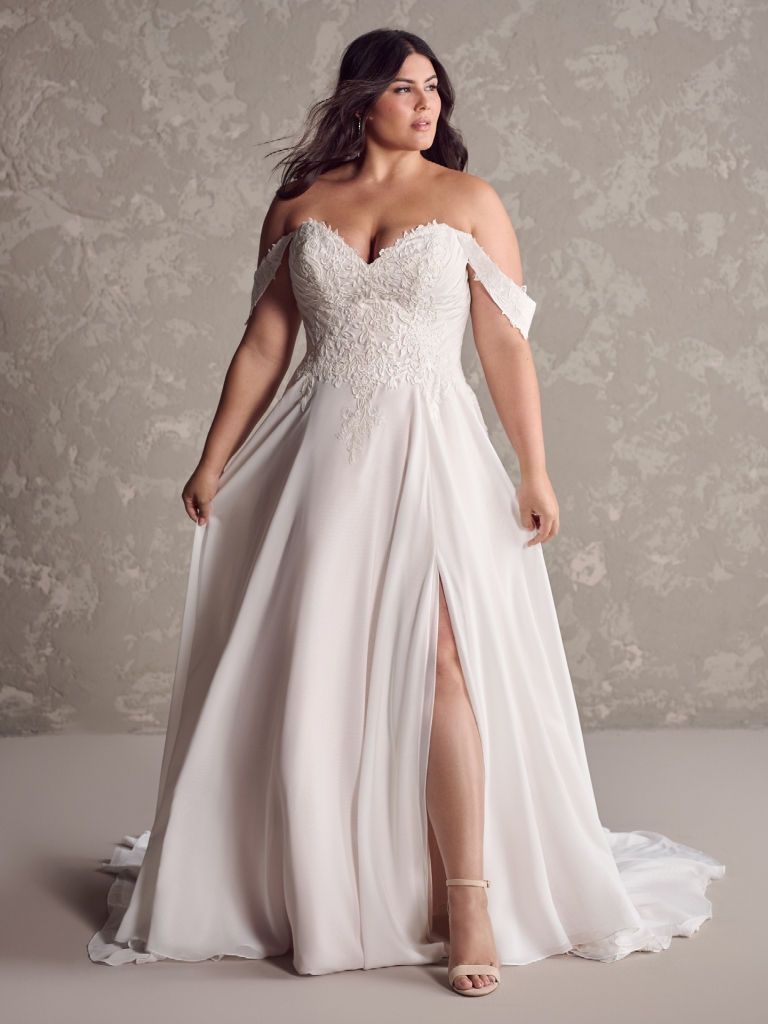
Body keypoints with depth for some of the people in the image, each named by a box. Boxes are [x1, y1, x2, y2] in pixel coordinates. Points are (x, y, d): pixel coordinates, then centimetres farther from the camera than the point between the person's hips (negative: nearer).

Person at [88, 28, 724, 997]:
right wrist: (213, 464, 7)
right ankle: (315, 890, 21)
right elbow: (263, 346, 11)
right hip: (321, 451, 3)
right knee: (313, 673, 5)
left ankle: (469, 902, -5)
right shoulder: (298, 206, 10)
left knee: (440, 663, -13)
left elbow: (506, 346, 1)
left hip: (430, 450, -2)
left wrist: (535, 472, -3)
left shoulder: (468, 201, 4)